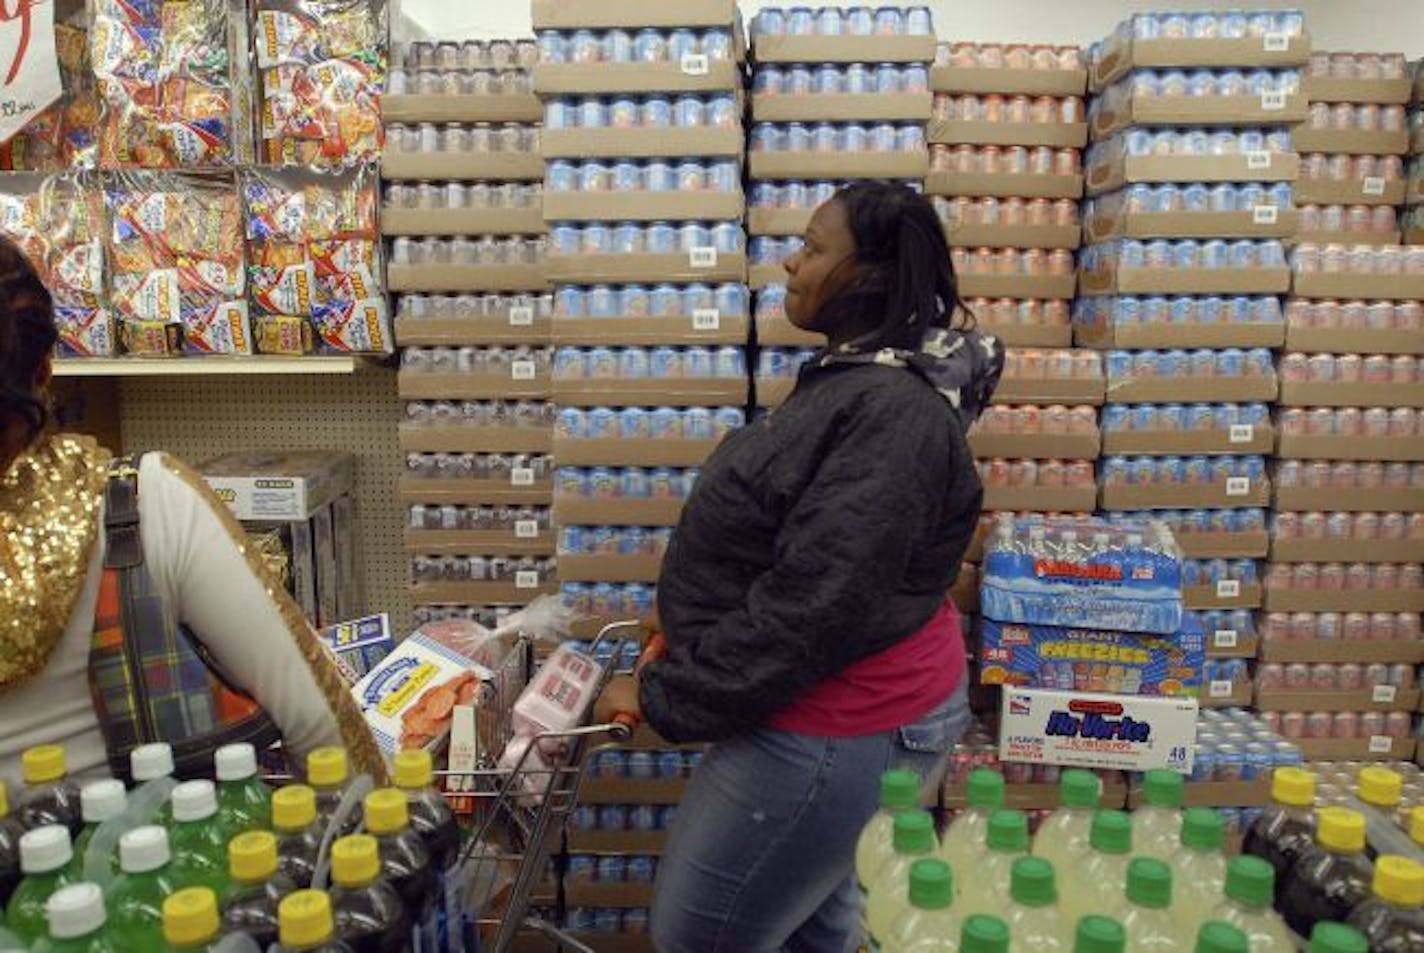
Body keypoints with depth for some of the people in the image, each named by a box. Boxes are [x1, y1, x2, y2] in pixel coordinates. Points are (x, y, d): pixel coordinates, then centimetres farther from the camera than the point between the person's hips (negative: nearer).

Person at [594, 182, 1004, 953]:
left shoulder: (892, 412, -27)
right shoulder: (859, 378, 7)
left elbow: (812, 610, -30)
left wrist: (664, 695, -20)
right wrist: (690, 627, 13)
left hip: (842, 730, -9)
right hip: (847, 711, 10)